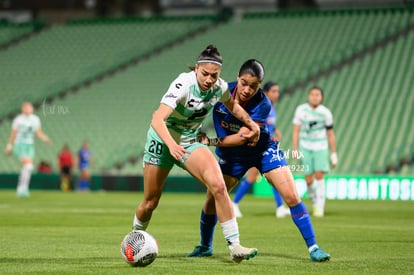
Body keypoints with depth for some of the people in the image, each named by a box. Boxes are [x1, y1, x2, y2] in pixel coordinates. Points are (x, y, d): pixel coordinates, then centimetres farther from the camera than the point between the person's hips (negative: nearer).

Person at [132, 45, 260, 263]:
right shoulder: (183, 84, -28)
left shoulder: (220, 87, -11)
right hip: (163, 141, -4)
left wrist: (252, 124, 9)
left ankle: (234, 247, -20)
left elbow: (232, 106, 15)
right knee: (150, 202, 4)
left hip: (190, 142, 4)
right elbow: (157, 118, -38)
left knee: (218, 186, -21)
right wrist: (171, 145, -53)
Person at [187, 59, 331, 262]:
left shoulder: (262, 104, -28)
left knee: (292, 197, -13)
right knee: (211, 199, -2)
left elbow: (241, 138, -29)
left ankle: (312, 247, -4)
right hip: (233, 156, 3)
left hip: (263, 150, -2)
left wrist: (210, 142, -26)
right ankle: (205, 247, 23)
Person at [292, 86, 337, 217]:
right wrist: (295, 150, -6)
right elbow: (296, 131, 0)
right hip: (305, 148, 1)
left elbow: (330, 134, 5)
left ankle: (320, 207, -9)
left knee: (319, 175, -14)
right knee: (309, 180, -4)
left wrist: (334, 154, 5)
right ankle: (316, 203, 19)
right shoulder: (301, 110, -3)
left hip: (321, 148, -1)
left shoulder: (325, 113, -4)